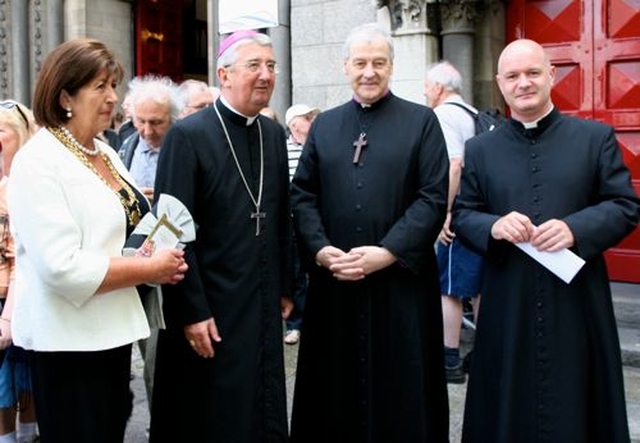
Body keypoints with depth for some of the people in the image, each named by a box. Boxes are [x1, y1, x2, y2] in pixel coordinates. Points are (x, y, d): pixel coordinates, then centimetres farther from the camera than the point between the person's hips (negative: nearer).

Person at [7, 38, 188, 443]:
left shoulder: (106, 153, 10)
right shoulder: (38, 162, -16)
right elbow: (63, 267, -24)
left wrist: (164, 257, 0)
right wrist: (150, 269, -17)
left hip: (113, 330, 8)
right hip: (69, 339, -8)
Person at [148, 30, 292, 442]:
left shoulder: (275, 133, 6)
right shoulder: (188, 135, -13)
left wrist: (285, 286, 13)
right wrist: (192, 311, -16)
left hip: (265, 306, 6)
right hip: (209, 308, -5)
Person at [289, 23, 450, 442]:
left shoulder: (422, 121, 2)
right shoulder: (324, 125, 12)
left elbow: (434, 198, -6)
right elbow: (302, 195, 7)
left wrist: (386, 253, -16)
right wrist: (320, 250, -10)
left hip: (400, 279, -2)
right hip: (333, 281, 3)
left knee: (402, 390, 5)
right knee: (335, 386, 10)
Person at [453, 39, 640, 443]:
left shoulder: (596, 137, 3)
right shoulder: (480, 149, 8)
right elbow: (461, 215, 7)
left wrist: (576, 228, -18)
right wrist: (493, 226, -15)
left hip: (578, 300, -1)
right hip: (507, 305, 1)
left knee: (575, 407, 9)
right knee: (508, 406, 10)